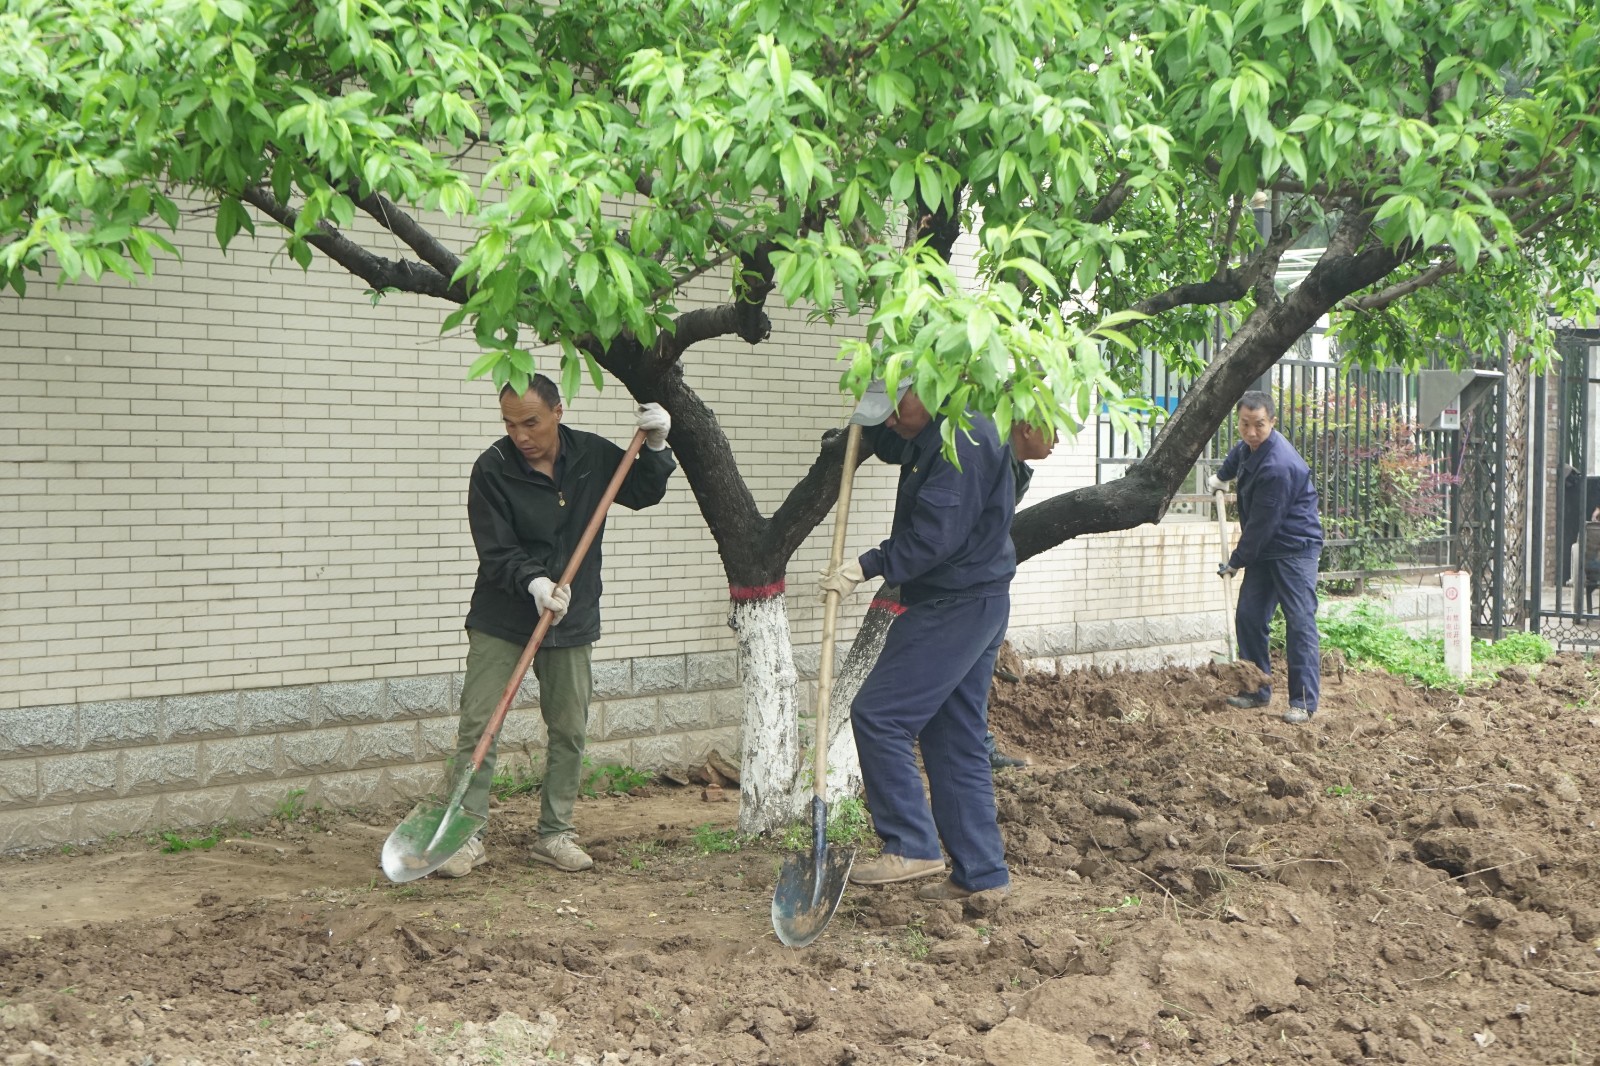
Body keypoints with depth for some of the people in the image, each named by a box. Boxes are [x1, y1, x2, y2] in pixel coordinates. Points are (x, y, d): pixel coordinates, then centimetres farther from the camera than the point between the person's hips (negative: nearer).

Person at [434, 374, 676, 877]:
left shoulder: (592, 454, -2)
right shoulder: (493, 469, -13)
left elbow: (642, 494, 13)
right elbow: (495, 553, -16)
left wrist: (655, 448, -5)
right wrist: (533, 582, -33)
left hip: (572, 618, 3)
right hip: (500, 618, -3)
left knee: (570, 730, 7)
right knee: (477, 726, -6)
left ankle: (554, 834, 19)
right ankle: (465, 834, 3)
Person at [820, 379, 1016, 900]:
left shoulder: (962, 441, -18)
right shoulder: (933, 435, 14)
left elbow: (936, 534, -24)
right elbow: (892, 444, 36)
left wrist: (867, 567, -17)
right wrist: (855, 439, 16)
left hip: (955, 607, -11)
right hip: (970, 606, 11)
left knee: (878, 715, -10)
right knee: (956, 740, 11)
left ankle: (911, 846, -6)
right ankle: (980, 871, 15)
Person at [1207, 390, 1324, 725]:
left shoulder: (1278, 466, -28)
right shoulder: (1250, 446, 1)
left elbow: (1262, 524, -22)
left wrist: (1235, 563, -12)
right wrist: (1219, 478, 47)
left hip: (1295, 549, -9)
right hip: (1264, 549, 9)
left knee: (1299, 622, -12)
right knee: (1248, 616, 7)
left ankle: (1304, 702, -11)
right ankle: (1257, 691, 16)